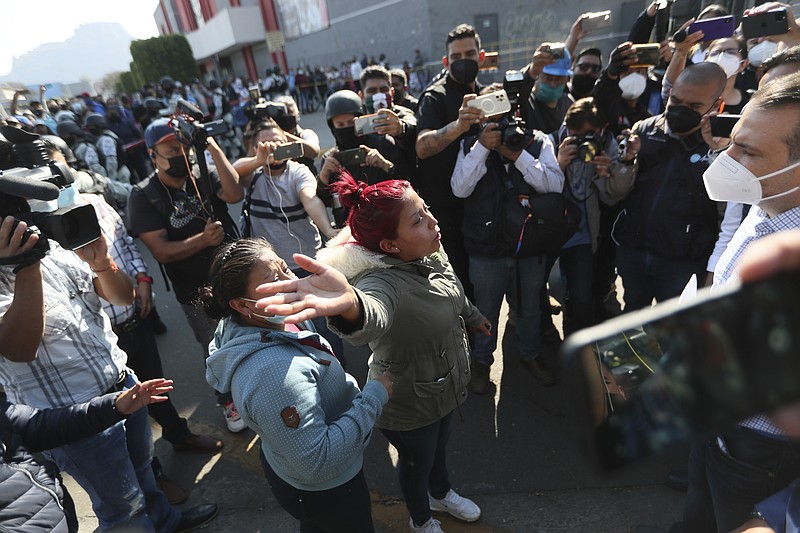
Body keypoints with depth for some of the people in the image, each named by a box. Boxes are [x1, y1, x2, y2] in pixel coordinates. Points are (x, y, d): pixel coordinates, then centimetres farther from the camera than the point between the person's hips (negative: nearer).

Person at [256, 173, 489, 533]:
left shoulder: (430, 252, -14)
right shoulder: (382, 280, -38)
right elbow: (374, 313, -64)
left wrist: (473, 317, 26)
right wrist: (350, 304, -87)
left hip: (446, 387, 7)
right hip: (410, 408, -6)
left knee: (439, 446, 34)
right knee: (417, 463, 24)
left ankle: (441, 493, 67)